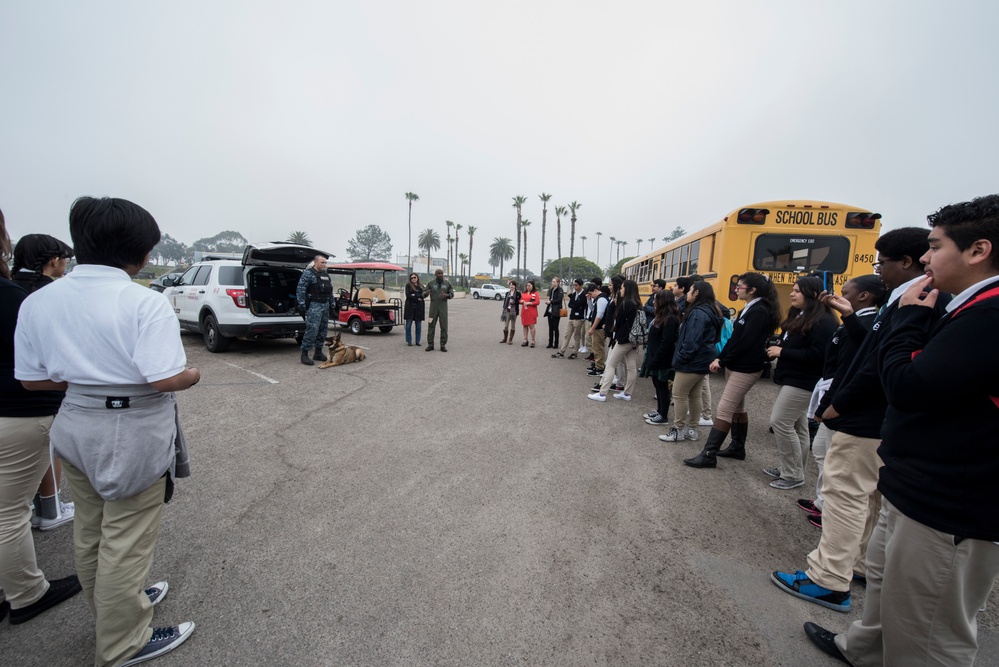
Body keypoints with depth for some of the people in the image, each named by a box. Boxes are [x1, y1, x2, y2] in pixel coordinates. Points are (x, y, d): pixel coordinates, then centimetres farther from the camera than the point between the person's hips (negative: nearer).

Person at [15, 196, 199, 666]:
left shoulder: (38, 301, 0)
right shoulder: (145, 303, -21)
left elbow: (32, 378, 4)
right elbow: (166, 379, -27)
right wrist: (194, 375, -7)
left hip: (76, 428, 7)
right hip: (135, 434, -7)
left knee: (89, 533, 24)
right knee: (126, 542, 9)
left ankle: (110, 608, 48)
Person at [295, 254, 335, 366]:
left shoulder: (326, 275, 17)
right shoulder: (308, 273, -6)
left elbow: (330, 291, 23)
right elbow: (300, 289, -13)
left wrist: (332, 304, 19)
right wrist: (301, 304, -18)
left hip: (325, 305, 8)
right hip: (314, 305, -8)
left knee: (323, 330, 10)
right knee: (312, 330, -12)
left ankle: (318, 353, 20)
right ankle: (304, 354, -5)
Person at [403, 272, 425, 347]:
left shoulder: (421, 286, 11)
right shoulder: (408, 285, 5)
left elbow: (424, 295, -3)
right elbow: (408, 295, -7)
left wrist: (415, 295, -13)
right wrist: (417, 299, -10)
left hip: (419, 307, 2)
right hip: (410, 307, -2)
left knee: (419, 325, 4)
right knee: (408, 325, -1)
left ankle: (417, 341, 11)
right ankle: (408, 341, 9)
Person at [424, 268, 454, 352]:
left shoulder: (447, 283, 3)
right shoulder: (431, 283, 2)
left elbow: (452, 294, 5)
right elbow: (424, 293, 2)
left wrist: (446, 295, -17)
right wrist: (426, 293, -23)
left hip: (443, 307, 0)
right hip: (433, 307, 0)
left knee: (444, 326, -1)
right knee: (431, 326, 1)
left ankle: (443, 345, 6)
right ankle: (430, 345, 8)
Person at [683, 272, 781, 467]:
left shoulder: (759, 312, -18)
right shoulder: (748, 309, 12)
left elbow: (746, 343, -22)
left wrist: (722, 362, -14)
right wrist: (720, 358, 1)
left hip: (746, 369, -10)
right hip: (735, 365, 10)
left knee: (724, 409, -10)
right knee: (737, 407, 18)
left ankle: (709, 455, -6)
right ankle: (738, 447, 31)